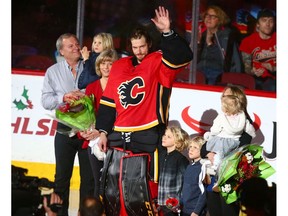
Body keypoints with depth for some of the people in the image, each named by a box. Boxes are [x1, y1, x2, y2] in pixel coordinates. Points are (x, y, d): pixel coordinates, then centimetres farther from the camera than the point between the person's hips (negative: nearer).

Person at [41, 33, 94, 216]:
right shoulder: (53, 72, 6)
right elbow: (46, 101, -1)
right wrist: (64, 98, -16)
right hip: (65, 131, 1)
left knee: (89, 177, 3)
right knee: (62, 176, 6)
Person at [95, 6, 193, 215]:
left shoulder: (159, 62, 0)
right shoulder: (119, 66, 12)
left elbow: (183, 56, -21)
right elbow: (108, 103, 14)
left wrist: (167, 32, -30)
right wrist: (103, 131, 8)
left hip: (147, 135, -5)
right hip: (118, 135, 5)